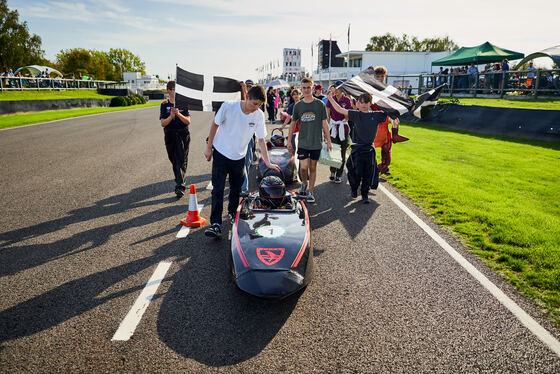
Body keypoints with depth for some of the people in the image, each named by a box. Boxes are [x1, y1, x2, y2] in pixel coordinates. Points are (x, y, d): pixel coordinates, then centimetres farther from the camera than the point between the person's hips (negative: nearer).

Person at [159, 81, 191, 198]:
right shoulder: (164, 105, 4)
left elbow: (188, 121, -5)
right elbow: (163, 123, -3)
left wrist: (179, 114, -23)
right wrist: (171, 116, -22)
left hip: (183, 135, -2)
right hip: (170, 136, 2)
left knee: (182, 161, -10)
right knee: (174, 161, 10)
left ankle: (180, 187, -15)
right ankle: (179, 182, 27)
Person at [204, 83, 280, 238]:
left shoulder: (259, 115, -11)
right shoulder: (228, 106, -19)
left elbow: (261, 140, -3)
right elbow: (215, 125, -5)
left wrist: (268, 162, -5)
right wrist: (208, 147, -1)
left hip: (239, 156, 3)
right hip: (221, 153, -3)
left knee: (236, 189, 11)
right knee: (218, 189, -9)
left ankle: (233, 214, 36)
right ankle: (215, 224, -7)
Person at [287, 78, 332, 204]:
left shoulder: (320, 104, 0)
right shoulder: (298, 105, 4)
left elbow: (324, 124, 3)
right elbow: (292, 124, 11)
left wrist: (328, 141, 1)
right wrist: (289, 141, 8)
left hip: (316, 142, 0)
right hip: (302, 142, 0)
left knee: (313, 167, 6)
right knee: (303, 167, -7)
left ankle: (310, 192, 17)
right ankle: (304, 183, 24)